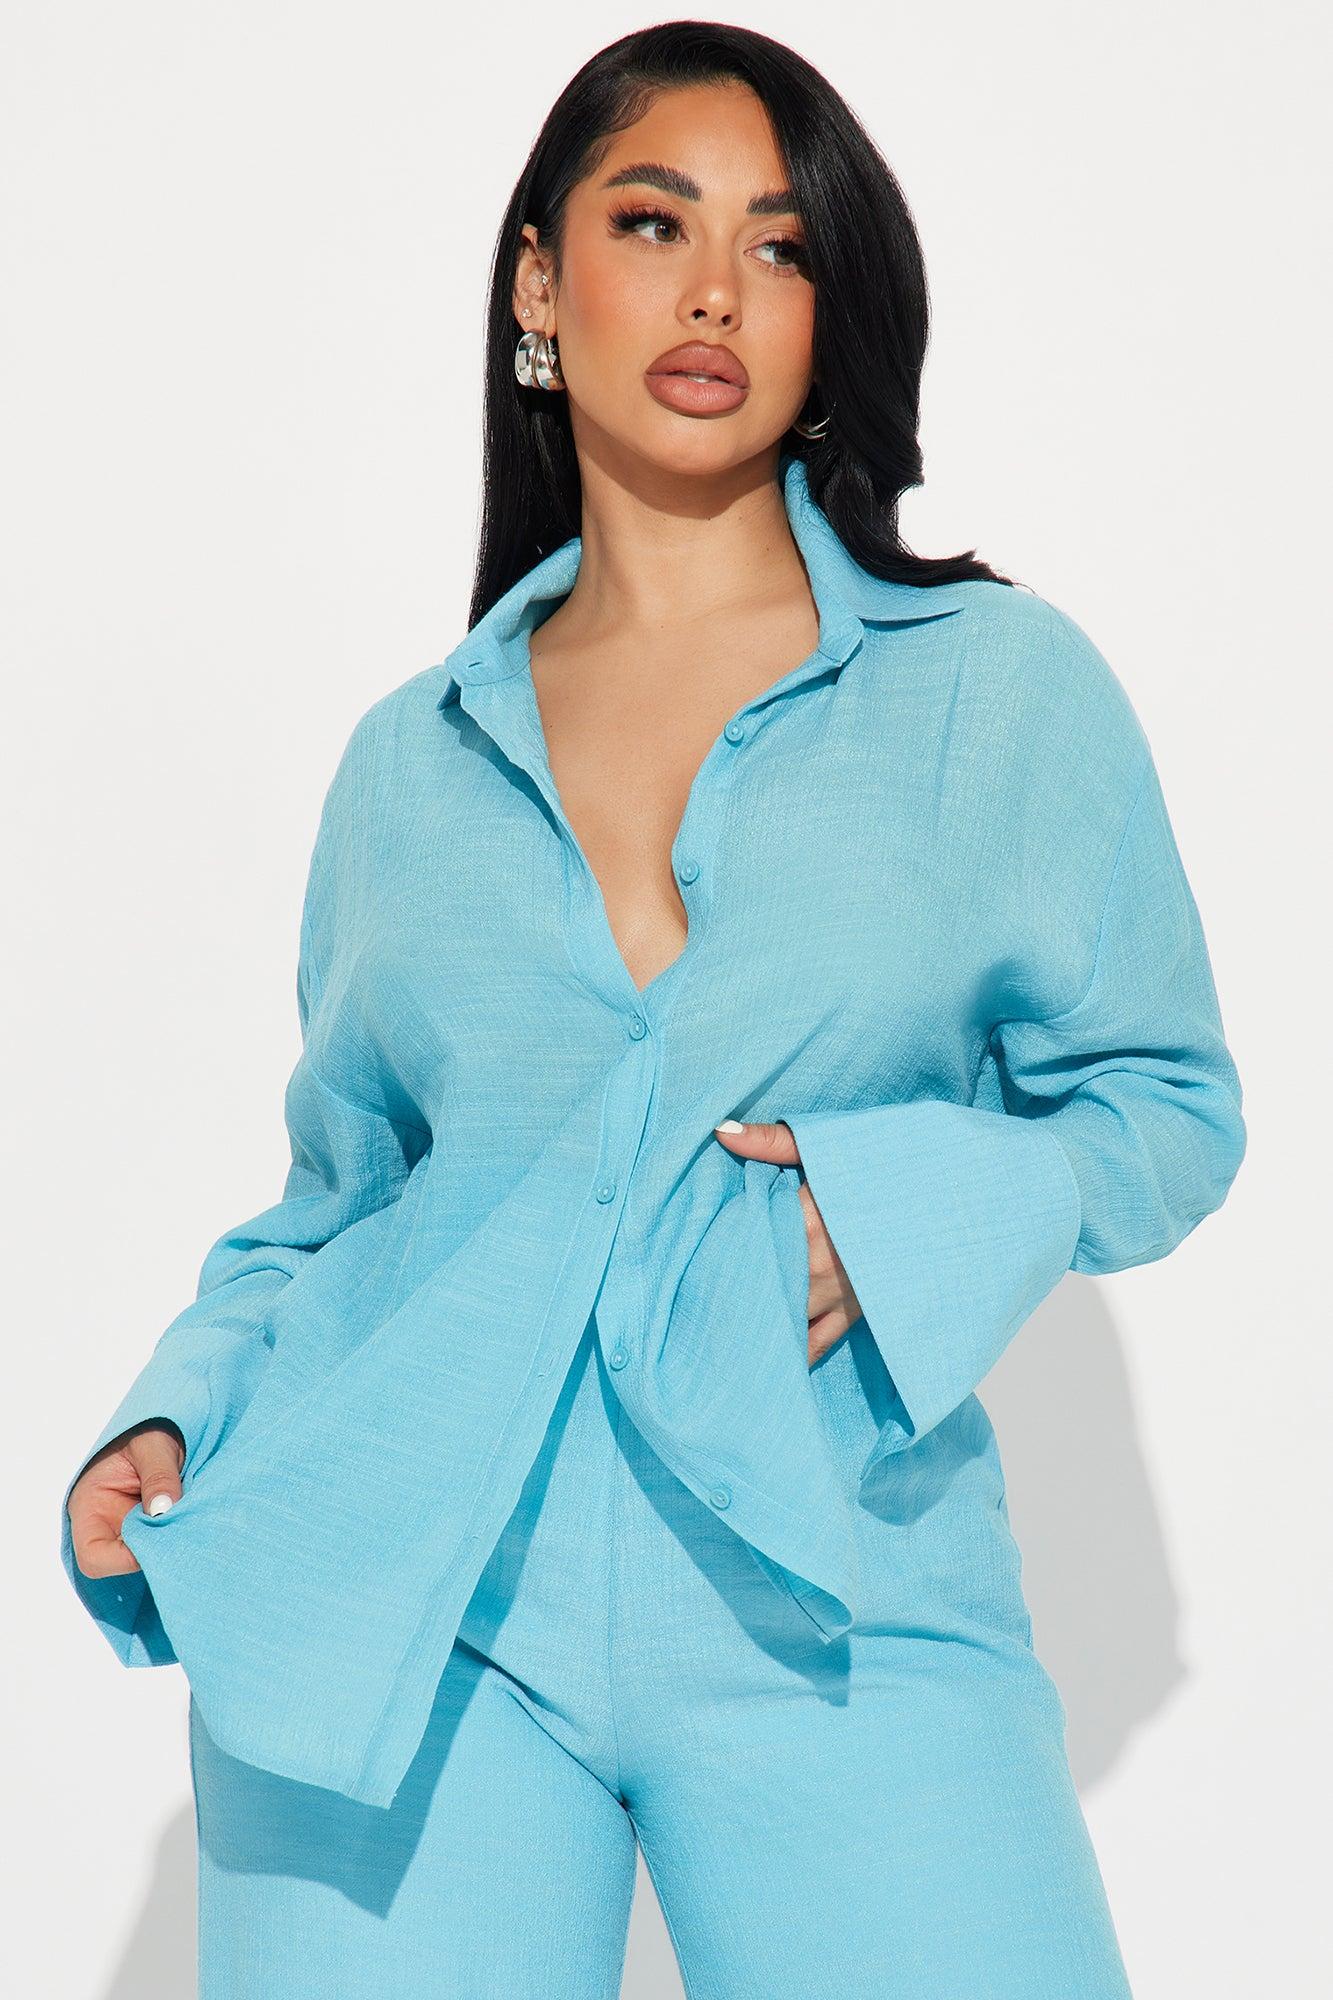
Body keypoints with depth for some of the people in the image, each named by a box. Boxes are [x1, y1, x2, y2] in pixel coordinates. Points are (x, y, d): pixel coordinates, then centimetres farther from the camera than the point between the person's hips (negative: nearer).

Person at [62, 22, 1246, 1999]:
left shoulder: (1000, 685, 7)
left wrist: (921, 1206, -10)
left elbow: (1167, 1103, 8)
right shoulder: (412, 760, 13)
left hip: (832, 1602, -1)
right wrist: (178, 1420, 3)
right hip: (396, 1590, 2)